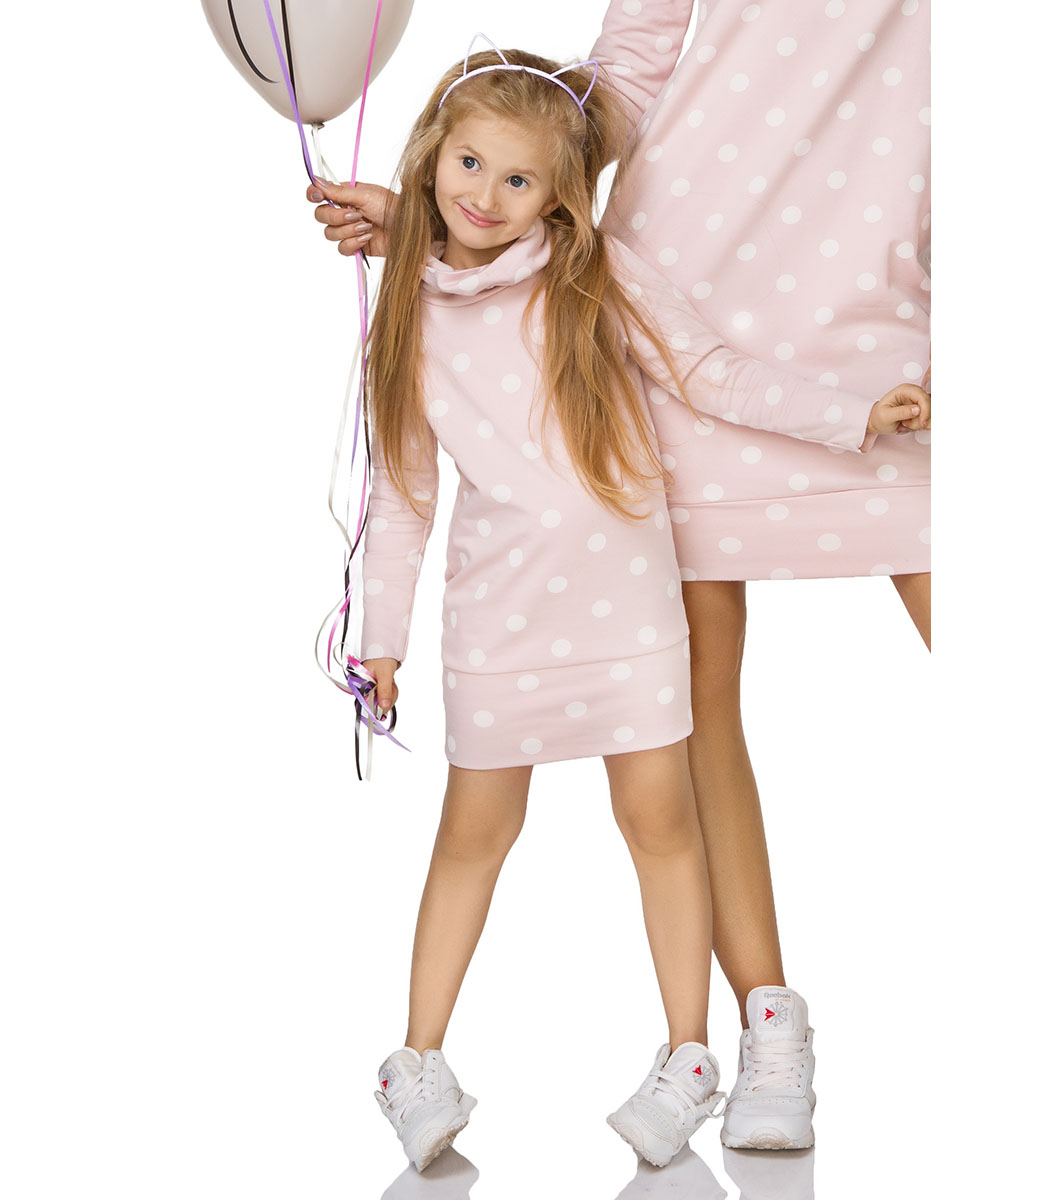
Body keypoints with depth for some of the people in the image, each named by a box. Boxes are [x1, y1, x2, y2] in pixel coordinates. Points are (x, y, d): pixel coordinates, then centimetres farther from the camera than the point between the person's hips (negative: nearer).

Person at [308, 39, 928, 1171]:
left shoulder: (601, 277, -2)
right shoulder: (407, 316, 5)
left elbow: (714, 376, 0)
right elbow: (399, 487, 10)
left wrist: (856, 414, -9)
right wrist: (383, 633, 11)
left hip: (623, 592, -1)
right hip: (497, 608, 2)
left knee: (658, 815, 2)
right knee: (474, 829, 6)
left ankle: (687, 1057, 17)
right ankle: (420, 1062, 19)